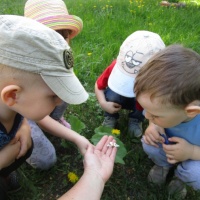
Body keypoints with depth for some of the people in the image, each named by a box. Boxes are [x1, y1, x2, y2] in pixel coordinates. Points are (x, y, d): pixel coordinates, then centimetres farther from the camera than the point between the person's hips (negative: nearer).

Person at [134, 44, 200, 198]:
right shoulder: (167, 100, -30)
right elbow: (153, 112, -4)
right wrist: (154, 126, -26)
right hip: (171, 142, 3)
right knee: (150, 144, -26)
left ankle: (182, 176, 8)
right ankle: (163, 163, 10)